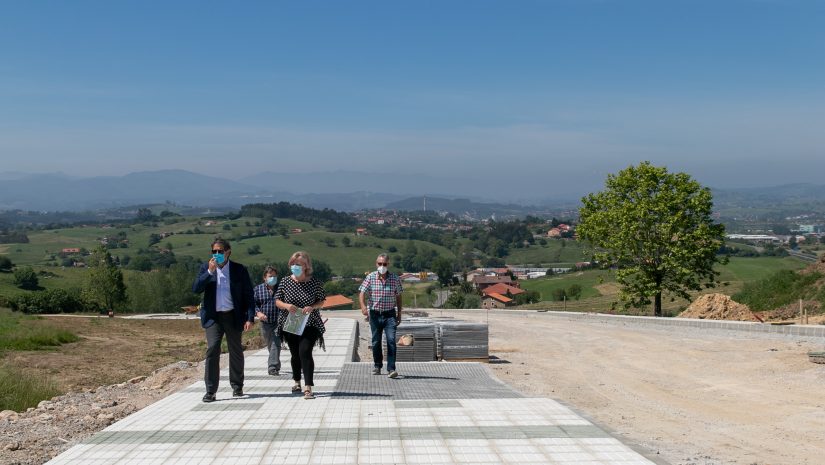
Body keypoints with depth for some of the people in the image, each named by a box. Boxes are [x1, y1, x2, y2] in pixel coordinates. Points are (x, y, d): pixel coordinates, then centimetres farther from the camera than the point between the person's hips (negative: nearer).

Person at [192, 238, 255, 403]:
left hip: (233, 316, 0)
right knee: (212, 350, -12)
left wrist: (250, 318, -7)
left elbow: (249, 295, 1)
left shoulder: (240, 270, 1)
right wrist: (210, 271, -16)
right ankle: (210, 390, -7)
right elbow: (196, 289, -7)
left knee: (236, 352, 8)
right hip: (213, 317, 0)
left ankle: (237, 387, 24)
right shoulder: (206, 268, 5)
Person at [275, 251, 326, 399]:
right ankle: (297, 382, 37)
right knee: (295, 354, 15)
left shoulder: (315, 283, -5)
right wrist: (287, 306, -17)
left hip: (310, 324, -3)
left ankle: (308, 387, -17)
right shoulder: (285, 282, -1)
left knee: (305, 352, -17)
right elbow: (277, 301, 4)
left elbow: (321, 301, 4)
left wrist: (312, 307, -16)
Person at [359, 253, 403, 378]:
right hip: (375, 314, 1)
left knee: (391, 340, -13)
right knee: (376, 342, 10)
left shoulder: (395, 278, 1)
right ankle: (377, 365, 29)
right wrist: (363, 306, -26)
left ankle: (391, 369, -12)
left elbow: (398, 297, 10)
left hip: (390, 314, -1)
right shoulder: (370, 277, -2)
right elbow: (362, 293, -7)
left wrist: (399, 314, 10)